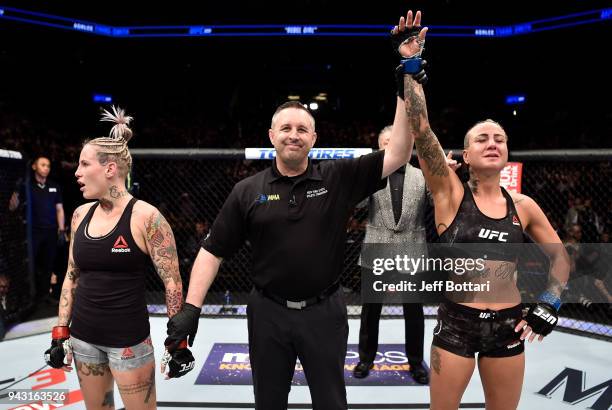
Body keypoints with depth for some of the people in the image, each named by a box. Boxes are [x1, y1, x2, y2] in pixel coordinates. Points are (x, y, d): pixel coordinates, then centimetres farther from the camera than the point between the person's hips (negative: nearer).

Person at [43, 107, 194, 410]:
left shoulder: (145, 216, -16)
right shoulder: (81, 214, 2)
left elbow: (172, 282, -13)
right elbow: (72, 276, 12)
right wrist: (60, 332, 12)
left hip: (128, 339, -6)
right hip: (83, 336, 6)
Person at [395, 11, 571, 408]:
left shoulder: (523, 206, 1)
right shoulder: (450, 193, -8)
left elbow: (560, 256, 13)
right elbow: (421, 130, -20)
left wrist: (549, 303, 0)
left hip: (508, 326, 3)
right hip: (456, 321, -3)